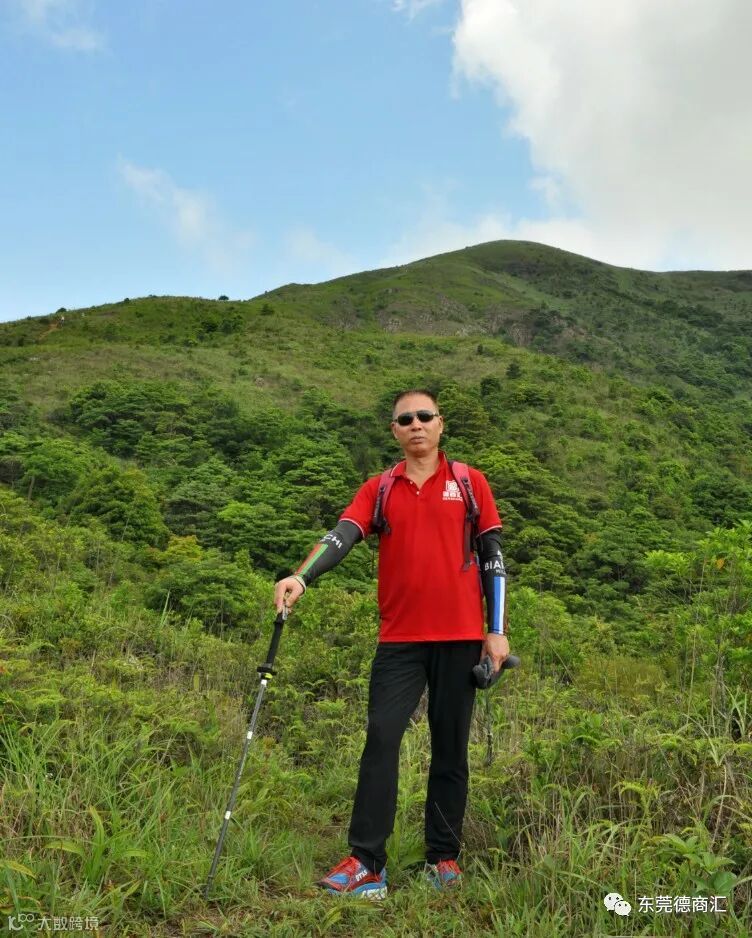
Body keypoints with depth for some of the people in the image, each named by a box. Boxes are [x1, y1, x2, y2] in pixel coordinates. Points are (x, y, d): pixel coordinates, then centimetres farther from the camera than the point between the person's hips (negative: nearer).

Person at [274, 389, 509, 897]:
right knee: (381, 741, -5)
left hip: (460, 636, -1)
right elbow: (342, 535, -7)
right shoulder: (378, 489, 7)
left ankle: (444, 857, 21)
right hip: (399, 638, 1)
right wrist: (301, 577, -25)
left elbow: (492, 556, 3)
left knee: (450, 749, 8)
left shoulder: (470, 482, 4)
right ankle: (367, 863, 2)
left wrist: (497, 631, -1)